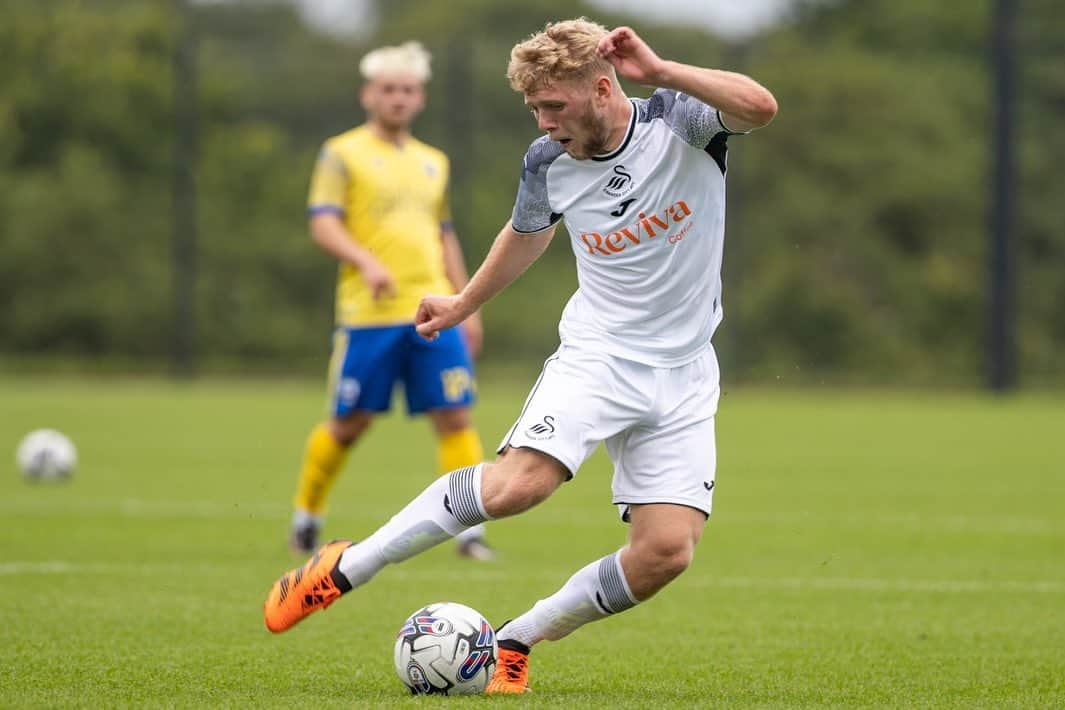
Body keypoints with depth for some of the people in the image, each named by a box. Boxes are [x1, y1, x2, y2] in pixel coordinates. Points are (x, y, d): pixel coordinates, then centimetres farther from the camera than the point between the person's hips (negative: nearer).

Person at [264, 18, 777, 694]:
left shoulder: (679, 120, -11)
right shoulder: (547, 163, -3)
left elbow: (760, 107, -32)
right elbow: (528, 232, 19)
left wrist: (659, 71, -36)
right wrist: (464, 304, 32)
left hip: (682, 375, 1)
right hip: (597, 354, 0)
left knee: (667, 551, -12)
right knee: (516, 482, -27)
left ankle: (517, 640, 7)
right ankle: (345, 567, -12)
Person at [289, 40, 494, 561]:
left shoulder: (432, 162, 18)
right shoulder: (342, 155, 1)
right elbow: (323, 225, -10)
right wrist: (366, 262, -26)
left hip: (433, 313, 4)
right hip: (369, 316, -4)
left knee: (455, 417, -6)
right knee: (349, 424, 2)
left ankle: (470, 529, -6)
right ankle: (306, 514, 22)